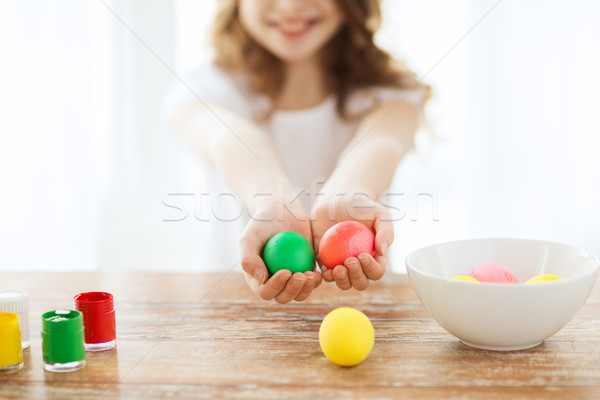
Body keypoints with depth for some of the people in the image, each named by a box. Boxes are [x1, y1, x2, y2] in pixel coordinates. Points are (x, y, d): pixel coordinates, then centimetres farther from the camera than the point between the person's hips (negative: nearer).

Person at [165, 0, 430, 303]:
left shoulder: (387, 93, 3)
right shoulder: (205, 90, 1)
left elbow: (378, 145, -19)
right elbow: (235, 143, -21)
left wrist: (342, 201, -41)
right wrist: (273, 208, -42)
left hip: (361, 302, 0)